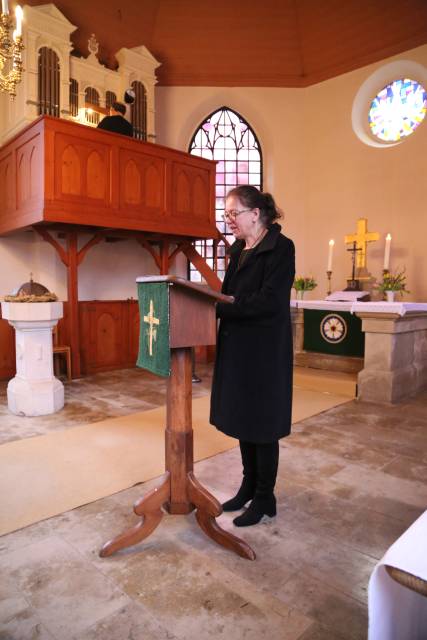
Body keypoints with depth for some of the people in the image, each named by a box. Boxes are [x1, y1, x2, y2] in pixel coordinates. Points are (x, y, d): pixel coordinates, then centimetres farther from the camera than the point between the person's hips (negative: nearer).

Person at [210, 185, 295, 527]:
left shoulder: (280, 247, -12)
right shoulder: (238, 249, 13)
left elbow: (269, 302, -22)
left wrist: (219, 307, -22)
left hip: (265, 351, -8)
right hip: (236, 348, 8)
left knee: (262, 424, 4)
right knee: (241, 418, 16)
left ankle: (265, 498, 22)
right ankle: (249, 485, 34)